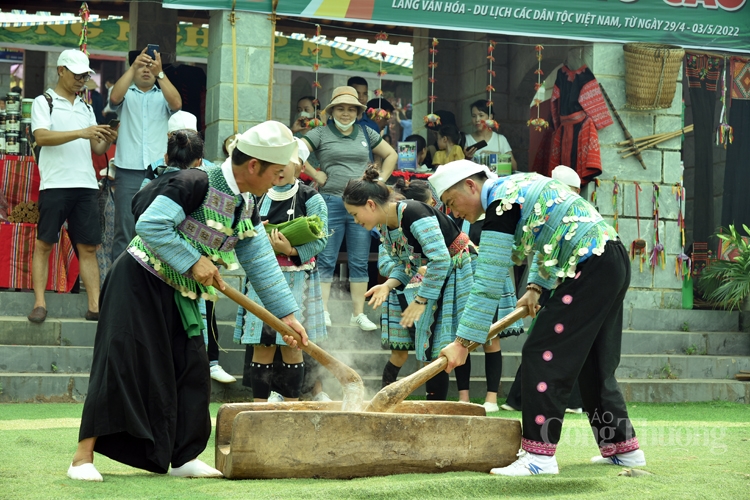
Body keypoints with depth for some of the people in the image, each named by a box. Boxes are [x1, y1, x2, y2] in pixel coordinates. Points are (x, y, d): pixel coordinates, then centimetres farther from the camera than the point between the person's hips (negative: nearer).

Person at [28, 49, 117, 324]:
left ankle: (95, 305, -1)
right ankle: (39, 303, 0)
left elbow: (96, 149, 17)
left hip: (86, 185, 5)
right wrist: (81, 133, -22)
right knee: (44, 244, -3)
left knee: (88, 247, 1)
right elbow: (42, 136, -14)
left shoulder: (86, 108, 19)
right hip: (54, 184, -5)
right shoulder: (44, 103, 3)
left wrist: (106, 140, -6)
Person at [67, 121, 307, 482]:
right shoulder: (194, 183, -23)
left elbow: (261, 262, 10)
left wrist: (286, 313, 8)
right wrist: (193, 262, -25)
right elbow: (149, 225, -28)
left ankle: (183, 458, 17)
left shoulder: (246, 206, 4)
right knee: (122, 366, -11)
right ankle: (83, 458, -9)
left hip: (179, 295, 9)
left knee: (191, 369, 6)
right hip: (139, 285, -9)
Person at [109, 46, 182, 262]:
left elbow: (177, 103, -7)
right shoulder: (126, 94, 12)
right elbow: (115, 97, -11)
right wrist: (133, 67, -19)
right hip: (128, 171, -1)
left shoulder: (163, 96, 14)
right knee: (124, 228, -3)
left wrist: (160, 73, -17)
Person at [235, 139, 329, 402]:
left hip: (297, 280, -3)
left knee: (292, 346, 0)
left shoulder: (310, 198, -2)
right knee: (261, 345, 0)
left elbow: (320, 239, -9)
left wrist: (291, 250, -24)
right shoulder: (258, 197, 9)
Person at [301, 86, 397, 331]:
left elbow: (390, 155, 22)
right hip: (331, 202, -3)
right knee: (326, 260, 0)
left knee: (360, 262, 5)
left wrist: (380, 180, 10)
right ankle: (322, 311, 3)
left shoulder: (366, 134, 12)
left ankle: (358, 313, 9)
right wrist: (315, 175, -7)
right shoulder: (320, 134, 1)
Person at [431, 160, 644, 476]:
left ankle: (539, 453, -12)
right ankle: (623, 446, 22)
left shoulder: (501, 204, -13)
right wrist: (536, 287, 16)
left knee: (543, 354, -9)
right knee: (594, 363, 17)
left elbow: (489, 283, -16)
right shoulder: (518, 186, 16)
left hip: (590, 269, -10)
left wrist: (462, 342, -14)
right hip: (615, 261, 10)